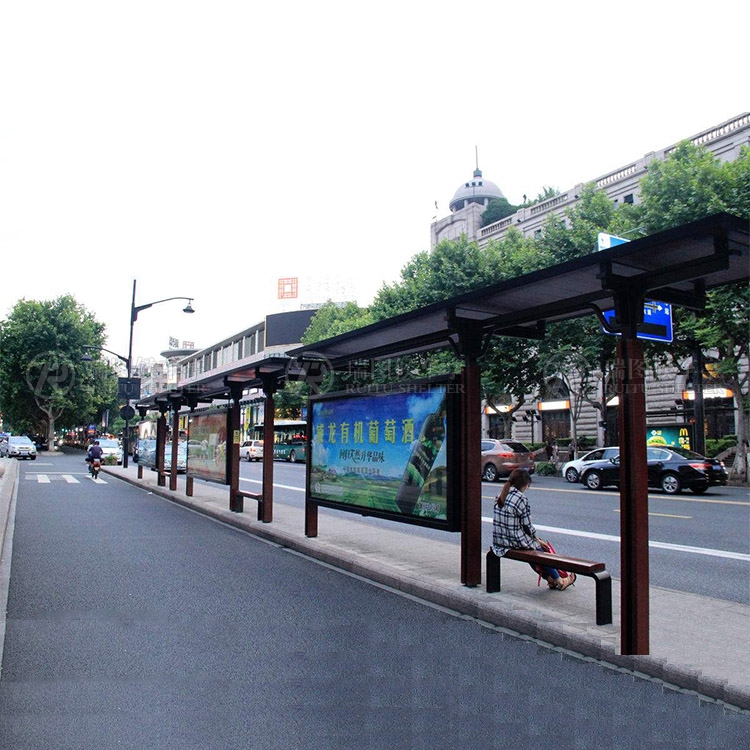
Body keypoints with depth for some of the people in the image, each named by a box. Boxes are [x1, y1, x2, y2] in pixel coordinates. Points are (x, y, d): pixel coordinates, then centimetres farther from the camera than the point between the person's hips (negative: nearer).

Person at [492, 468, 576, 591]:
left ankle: (551, 579, 34)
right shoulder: (521, 498, -17)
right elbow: (527, 525, -13)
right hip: (514, 542, -7)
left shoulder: (500, 496, 5)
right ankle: (558, 580, 32)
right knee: (539, 547, 16)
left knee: (532, 544, 25)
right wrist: (534, 536, 9)